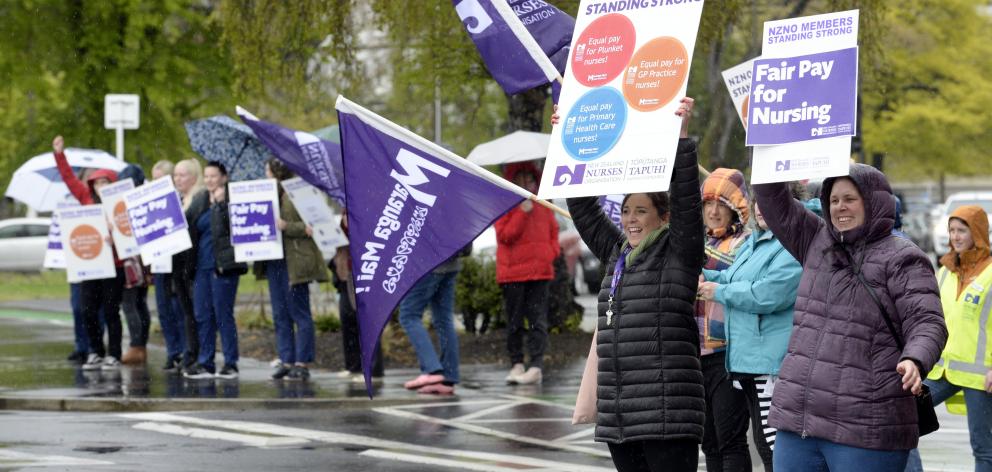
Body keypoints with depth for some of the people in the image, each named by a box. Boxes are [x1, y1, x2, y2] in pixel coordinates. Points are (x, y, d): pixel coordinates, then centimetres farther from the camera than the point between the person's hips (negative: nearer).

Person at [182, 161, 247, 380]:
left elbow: (232, 226, -18)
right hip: (202, 265, 7)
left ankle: (231, 364, 1)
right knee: (202, 316, 7)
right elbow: (190, 229, 19)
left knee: (223, 315, -5)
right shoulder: (199, 202, 16)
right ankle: (205, 363, 12)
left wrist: (220, 202, -19)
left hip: (223, 265, -7)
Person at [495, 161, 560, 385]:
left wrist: (550, 254, -2)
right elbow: (504, 235, -12)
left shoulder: (543, 206, 10)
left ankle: (536, 366, -7)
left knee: (538, 319, -4)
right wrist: (522, 212, -17)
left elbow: (554, 234, 16)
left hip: (540, 271, 2)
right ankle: (517, 364, 11)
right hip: (512, 272, -2)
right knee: (514, 320, 4)